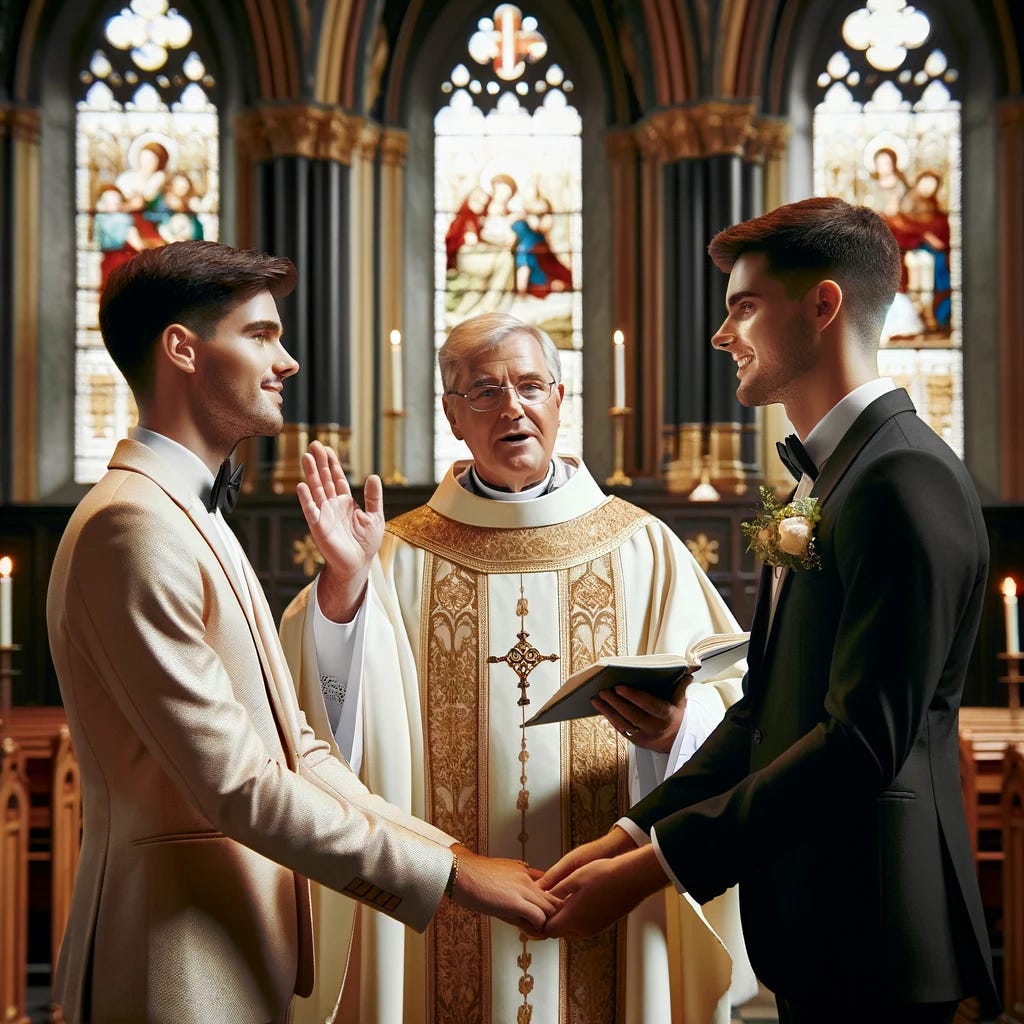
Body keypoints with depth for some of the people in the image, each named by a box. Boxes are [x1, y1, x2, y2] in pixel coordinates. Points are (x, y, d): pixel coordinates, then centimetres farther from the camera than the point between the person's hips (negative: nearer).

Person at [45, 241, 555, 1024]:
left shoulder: (193, 519, 15)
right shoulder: (134, 525, -17)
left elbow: (294, 751, 13)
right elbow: (236, 785, -22)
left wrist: (457, 854, 4)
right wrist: (451, 872, -16)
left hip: (238, 954, 9)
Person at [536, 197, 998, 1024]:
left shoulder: (908, 481, -16)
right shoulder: (826, 478, 15)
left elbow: (865, 738, -23)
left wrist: (653, 866, -21)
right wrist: (629, 835, 3)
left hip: (871, 934, -9)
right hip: (815, 929, 9)